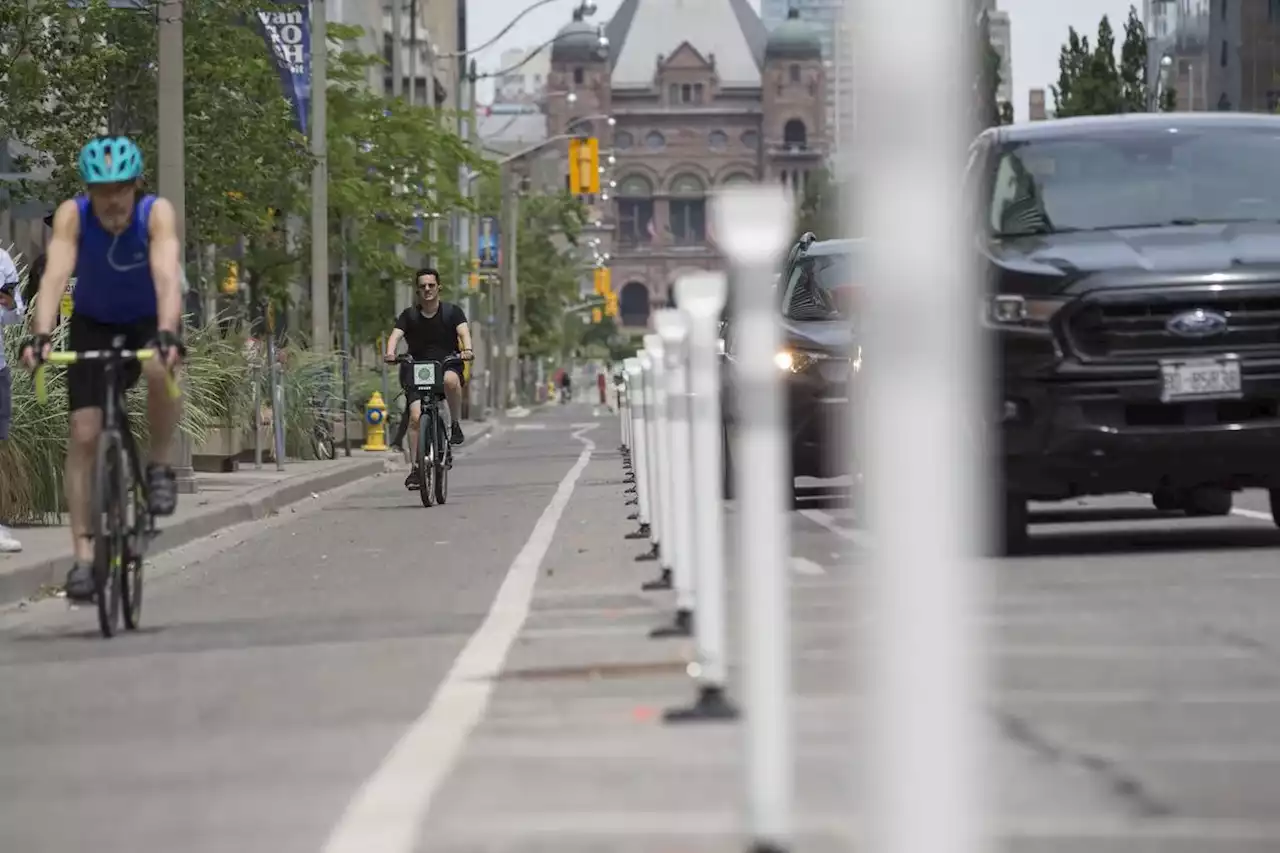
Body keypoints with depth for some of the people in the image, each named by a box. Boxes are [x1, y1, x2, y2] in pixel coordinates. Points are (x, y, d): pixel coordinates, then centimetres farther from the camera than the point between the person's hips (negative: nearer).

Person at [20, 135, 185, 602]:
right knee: (84, 435, -10)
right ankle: (83, 555, -6)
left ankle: (160, 466, -10)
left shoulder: (157, 213, -27)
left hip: (148, 322, -1)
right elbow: (55, 274, -37)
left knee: (160, 371, -36)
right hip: (93, 324, 1)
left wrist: (166, 333, -57)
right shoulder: (72, 214, -25)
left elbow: (167, 275, -40)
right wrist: (40, 334, -53)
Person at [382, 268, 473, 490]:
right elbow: (395, 335, -11)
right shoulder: (409, 315, 3)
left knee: (450, 380, -38)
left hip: (447, 365, -1)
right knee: (416, 416, -17)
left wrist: (467, 349, -38)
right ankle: (416, 468, -10)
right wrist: (390, 352, -34)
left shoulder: (452, 312, 2)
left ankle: (456, 425, -17)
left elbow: (463, 331, -15)